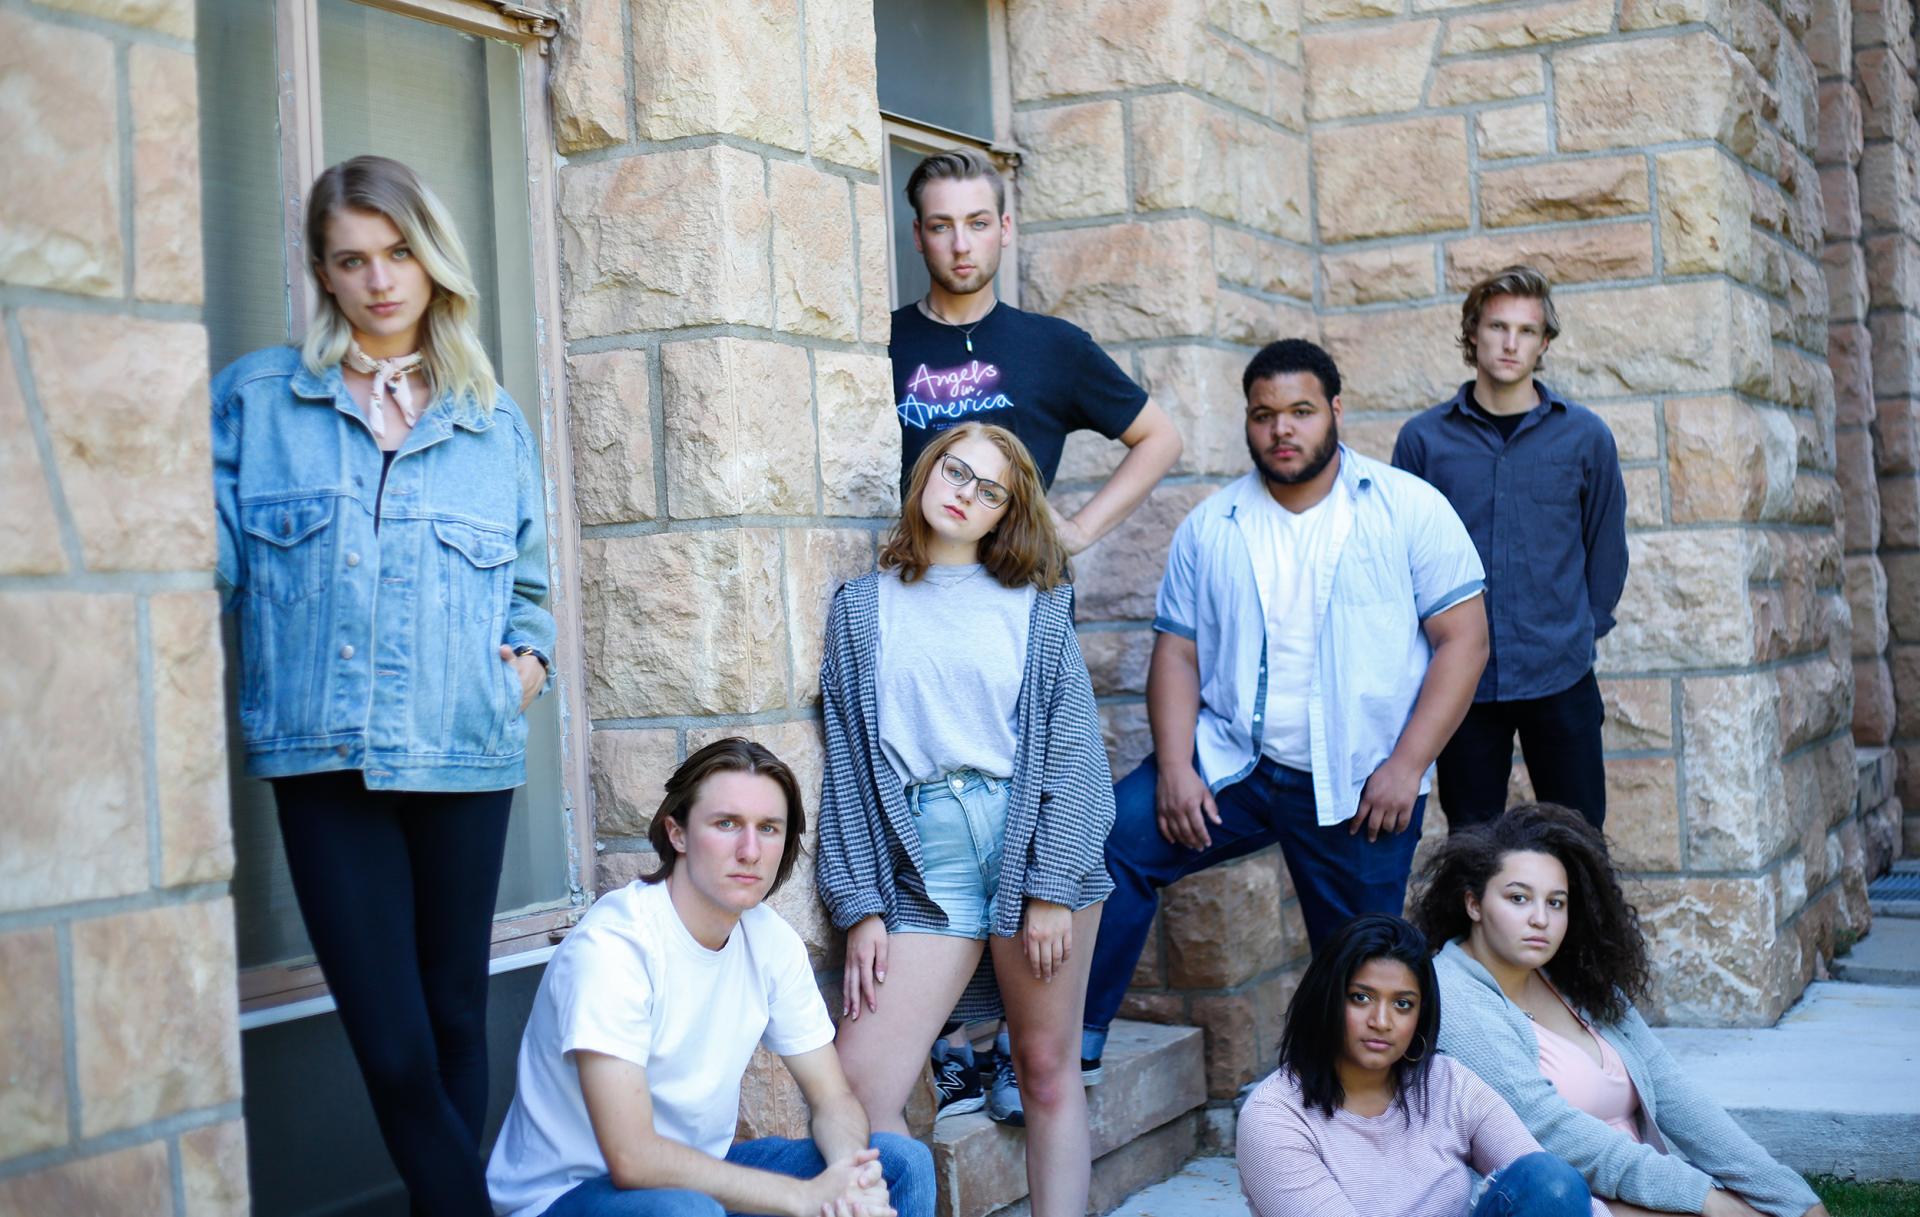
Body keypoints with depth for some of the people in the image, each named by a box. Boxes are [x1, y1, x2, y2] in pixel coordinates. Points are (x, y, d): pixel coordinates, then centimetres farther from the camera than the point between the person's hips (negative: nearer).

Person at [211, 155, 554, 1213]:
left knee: (455, 1019, 11)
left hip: (466, 758, 2)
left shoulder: (494, 423, 12)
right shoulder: (256, 399, 6)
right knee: (395, 1047, -6)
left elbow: (529, 580, 21)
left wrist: (529, 653, 4)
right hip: (324, 761, -2)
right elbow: (212, 560, 3)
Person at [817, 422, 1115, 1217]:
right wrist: (861, 906, 1)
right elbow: (848, 759, 8)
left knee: (1047, 1071, 5)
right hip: (922, 859, 1)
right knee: (856, 1087, -9)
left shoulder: (1035, 602, 7)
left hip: (1031, 836, -1)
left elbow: (1071, 741, 0)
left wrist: (1052, 887, -8)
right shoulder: (862, 608, 12)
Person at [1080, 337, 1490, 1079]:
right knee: (1111, 841, -18)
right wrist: (1175, 769, -12)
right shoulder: (1211, 527, 7)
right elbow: (1177, 654, 4)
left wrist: (1405, 767, -14)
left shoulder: (1409, 509, -1)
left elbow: (1463, 639, -5)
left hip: (1360, 785, -2)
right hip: (1230, 764, 2)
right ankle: (1070, 1045, -9)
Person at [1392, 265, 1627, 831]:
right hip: (1460, 678, 0)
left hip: (1561, 678, 0)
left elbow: (1606, 546, 9)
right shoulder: (1423, 439, 1)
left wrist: (1582, 631, 9)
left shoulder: (1585, 435, 2)